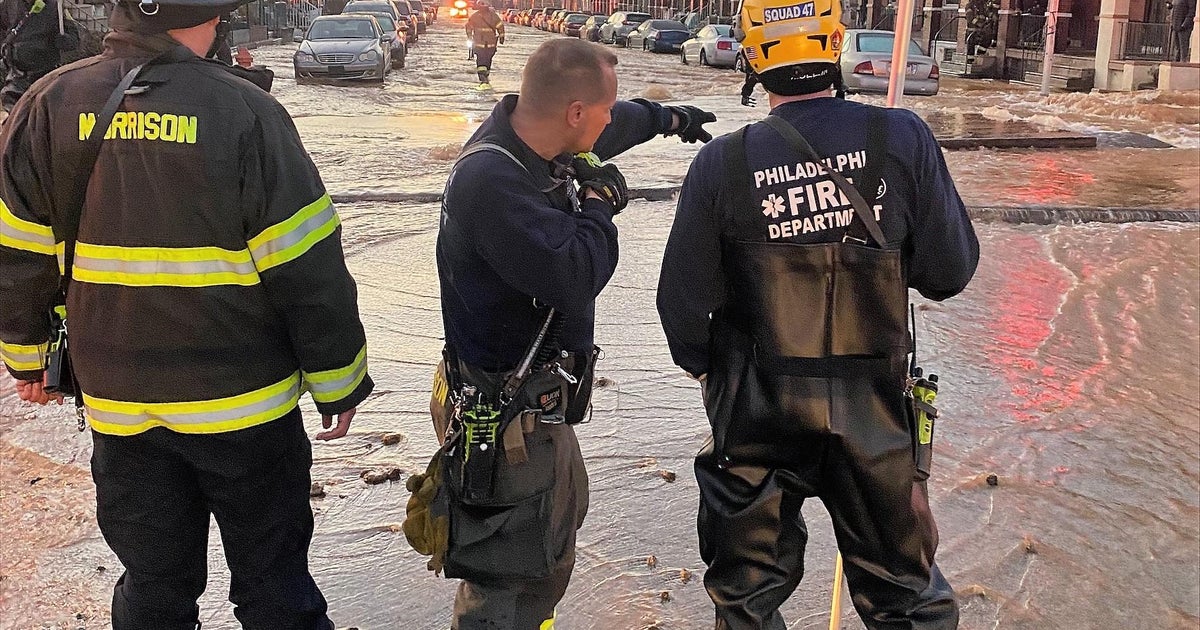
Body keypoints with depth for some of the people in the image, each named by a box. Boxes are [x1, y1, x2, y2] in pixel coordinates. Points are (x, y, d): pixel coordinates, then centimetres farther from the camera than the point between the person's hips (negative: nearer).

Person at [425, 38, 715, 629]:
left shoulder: (533, 138, -1)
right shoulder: (489, 181, -30)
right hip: (506, 419, -10)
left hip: (539, 399, 11)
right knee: (504, 581, -2)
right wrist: (600, 204, -15)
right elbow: (575, 277, -33)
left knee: (560, 520, 29)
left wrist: (667, 116, 39)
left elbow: (614, 126, 21)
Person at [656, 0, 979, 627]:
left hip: (756, 410, 0)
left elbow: (682, 301, -7)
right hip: (873, 410, 1)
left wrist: (703, 365, 13)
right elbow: (950, 273, -7)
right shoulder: (902, 139, -13)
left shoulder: (721, 162, -13)